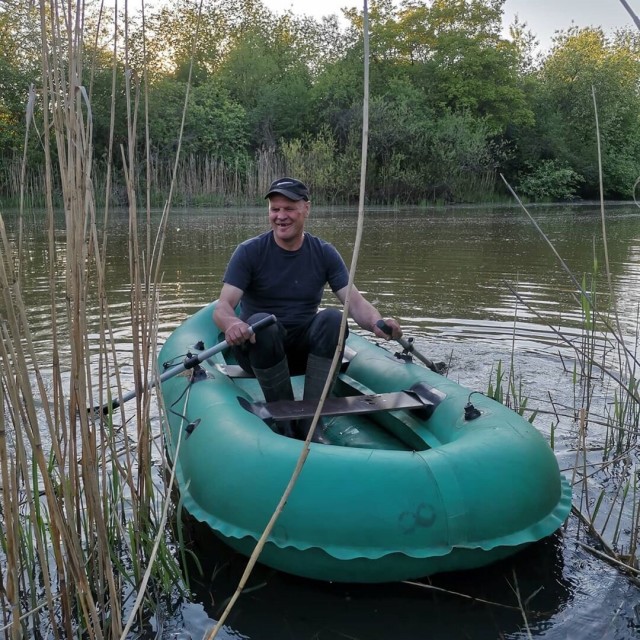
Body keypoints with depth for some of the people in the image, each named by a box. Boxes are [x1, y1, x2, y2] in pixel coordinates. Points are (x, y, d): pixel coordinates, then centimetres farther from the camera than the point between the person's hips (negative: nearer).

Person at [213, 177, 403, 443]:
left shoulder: (325, 254, 1)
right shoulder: (249, 252, -6)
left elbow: (355, 302, -8)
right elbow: (222, 307, -16)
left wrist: (376, 322, -32)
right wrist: (231, 323, -41)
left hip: (302, 349, 2)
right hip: (257, 345, -2)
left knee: (332, 318, -27)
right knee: (261, 322, -34)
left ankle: (310, 421, -23)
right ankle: (285, 420, -19)